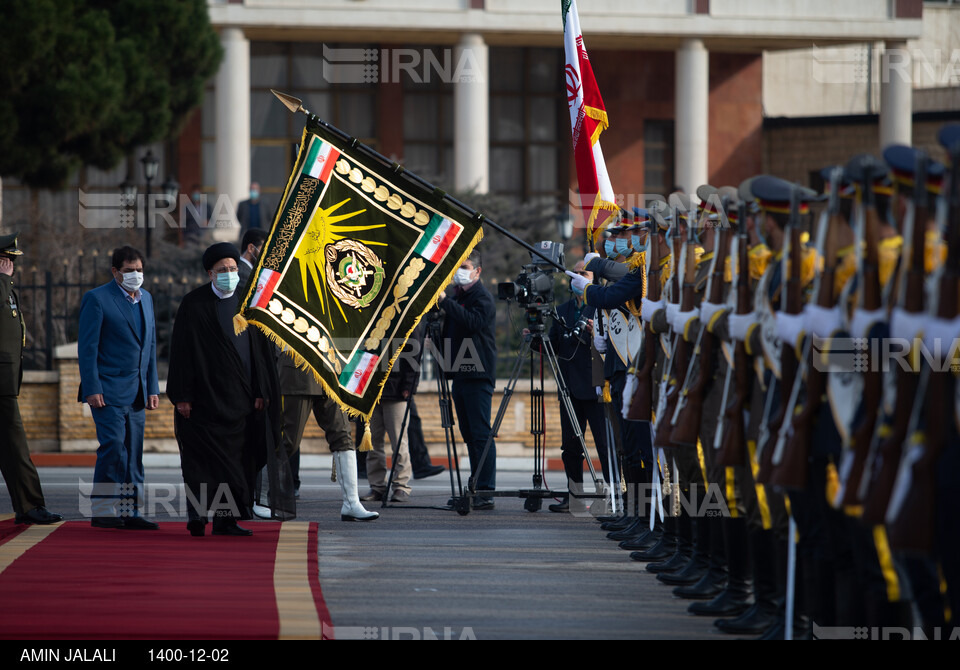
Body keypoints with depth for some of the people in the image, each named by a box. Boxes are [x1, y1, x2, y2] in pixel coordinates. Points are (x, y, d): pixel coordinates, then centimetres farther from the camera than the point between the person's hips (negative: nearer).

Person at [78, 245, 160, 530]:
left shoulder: (146, 299, 16)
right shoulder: (97, 299, -5)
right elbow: (87, 346, -8)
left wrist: (152, 387, 15)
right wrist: (91, 389, -14)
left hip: (136, 393, 7)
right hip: (109, 390, -7)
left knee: (134, 453, 5)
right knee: (113, 447, -14)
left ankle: (128, 511, 9)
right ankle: (102, 511, -8)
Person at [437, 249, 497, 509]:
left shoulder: (483, 297, -7)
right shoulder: (457, 296, 19)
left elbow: (474, 322, -25)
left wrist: (446, 302, -27)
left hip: (478, 375, -9)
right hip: (459, 375, 9)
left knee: (481, 434, -11)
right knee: (469, 434, 10)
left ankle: (485, 492, -13)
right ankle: (474, 487, 14)